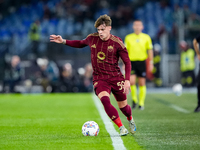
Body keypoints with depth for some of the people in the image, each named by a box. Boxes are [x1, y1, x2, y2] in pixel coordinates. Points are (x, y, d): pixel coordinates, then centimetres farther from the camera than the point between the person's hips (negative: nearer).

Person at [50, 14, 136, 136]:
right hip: (99, 79, 1)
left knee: (123, 106, 8)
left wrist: (127, 80, -12)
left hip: (116, 77, -1)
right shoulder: (92, 38, 0)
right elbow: (81, 44, 23)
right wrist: (63, 41, 15)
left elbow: (127, 62, -3)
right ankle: (121, 128, -20)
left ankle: (130, 120, 46)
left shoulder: (117, 42, -9)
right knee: (105, 100, -28)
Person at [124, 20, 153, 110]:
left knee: (142, 83, 2)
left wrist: (151, 63, 2)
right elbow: (126, 51, 9)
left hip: (142, 62, 0)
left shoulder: (146, 37, 5)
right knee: (132, 81, -15)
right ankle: (134, 99, 8)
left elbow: (150, 50, 8)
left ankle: (141, 103, 12)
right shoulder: (128, 38, 5)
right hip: (132, 62, 0)